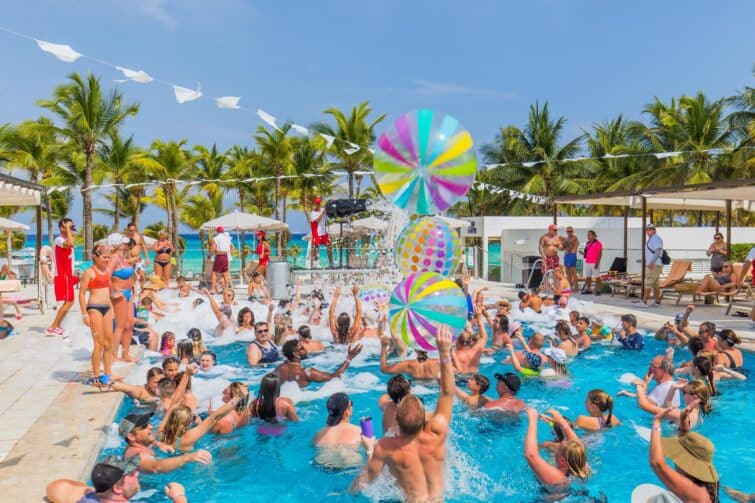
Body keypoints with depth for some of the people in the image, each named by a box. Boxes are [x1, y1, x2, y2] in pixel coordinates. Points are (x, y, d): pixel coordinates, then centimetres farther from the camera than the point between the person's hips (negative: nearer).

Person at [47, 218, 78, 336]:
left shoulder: (66, 240, 18)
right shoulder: (59, 240, -14)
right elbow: (70, 244, -39)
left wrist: (72, 275, 22)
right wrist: (68, 230, -26)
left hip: (67, 276, 10)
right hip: (63, 276, -10)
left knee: (69, 302, 13)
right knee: (69, 302, -11)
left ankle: (57, 326, 19)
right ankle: (52, 328, -6)